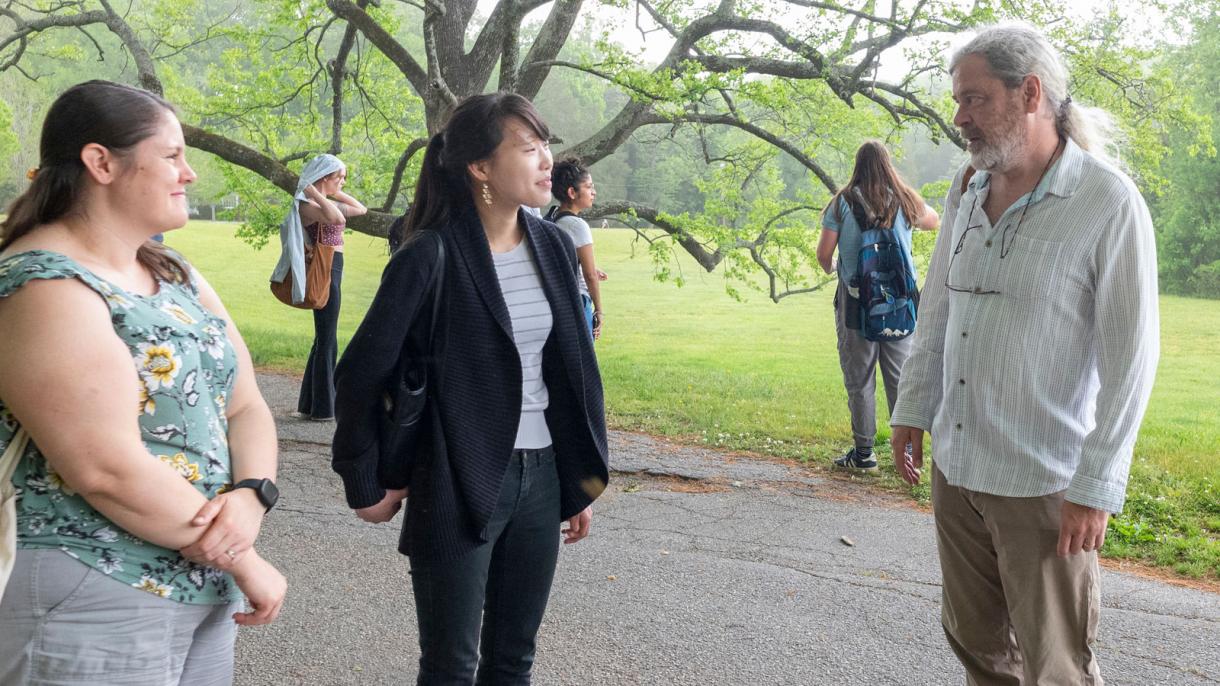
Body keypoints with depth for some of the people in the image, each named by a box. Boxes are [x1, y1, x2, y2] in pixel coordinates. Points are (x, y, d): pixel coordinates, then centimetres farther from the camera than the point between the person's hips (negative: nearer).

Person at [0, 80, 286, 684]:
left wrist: (250, 496, -14)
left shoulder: (177, 276, 10)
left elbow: (245, 406, 7)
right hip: (92, 605, -8)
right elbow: (108, 471, -23)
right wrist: (246, 563, -15)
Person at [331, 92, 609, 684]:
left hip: (540, 477, 6)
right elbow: (361, 374, -10)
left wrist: (583, 477, 11)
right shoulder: (431, 256, -15)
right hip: (459, 483, -5)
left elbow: (574, 369, 10)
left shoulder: (552, 246, 4)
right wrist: (366, 485, -4)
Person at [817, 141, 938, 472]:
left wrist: (830, 267, 16)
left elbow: (823, 252, -6)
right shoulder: (904, 200, 4)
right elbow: (933, 221, 24)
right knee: (901, 376, 10)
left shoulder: (843, 202, -4)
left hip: (857, 300, -2)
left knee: (860, 379, 4)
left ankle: (863, 451, 8)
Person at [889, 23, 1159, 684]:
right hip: (955, 467, 6)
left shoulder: (1109, 202, -13)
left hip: (1041, 484, -6)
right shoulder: (966, 192, 6)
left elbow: (1130, 356, -14)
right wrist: (912, 408, 12)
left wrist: (1096, 485, -15)